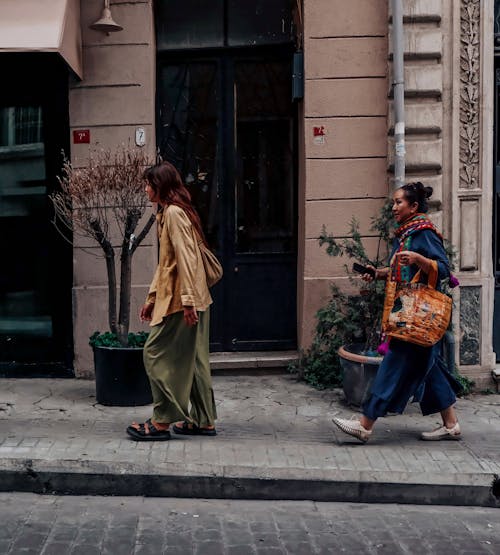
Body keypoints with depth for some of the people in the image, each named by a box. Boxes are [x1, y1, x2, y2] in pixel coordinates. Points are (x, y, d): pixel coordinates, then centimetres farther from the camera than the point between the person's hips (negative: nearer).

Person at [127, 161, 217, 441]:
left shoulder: (174, 213, -13)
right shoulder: (168, 213, 18)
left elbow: (185, 258, -21)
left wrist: (187, 301, -24)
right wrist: (152, 297, 23)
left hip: (180, 300, -10)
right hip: (195, 300, 10)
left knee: (157, 354, -5)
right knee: (193, 358, 12)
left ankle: (162, 421, 0)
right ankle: (203, 420, 17)